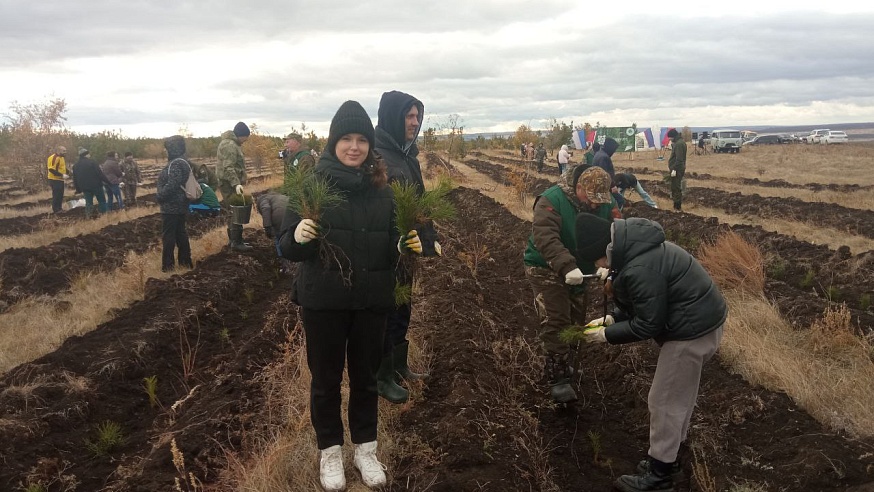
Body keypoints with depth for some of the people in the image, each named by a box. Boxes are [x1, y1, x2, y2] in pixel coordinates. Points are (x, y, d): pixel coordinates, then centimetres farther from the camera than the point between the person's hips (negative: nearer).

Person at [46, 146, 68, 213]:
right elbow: (52, 169, -24)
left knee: (60, 195, 16)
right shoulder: (54, 158, -18)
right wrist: (62, 175, -27)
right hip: (55, 179, -10)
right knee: (56, 195, -6)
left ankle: (59, 208, 25)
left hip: (60, 179, 10)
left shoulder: (62, 157, 13)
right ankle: (55, 210, 1)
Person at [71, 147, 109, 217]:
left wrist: (78, 189, 18)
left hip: (85, 187, 5)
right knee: (102, 200, 7)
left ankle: (88, 216, 3)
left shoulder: (75, 165, 10)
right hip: (95, 185, -5)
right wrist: (106, 181, -6)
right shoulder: (91, 162, -11)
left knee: (88, 202, 10)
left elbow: (75, 179, 13)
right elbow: (99, 173, -14)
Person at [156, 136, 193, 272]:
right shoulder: (183, 161, 11)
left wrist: (159, 196, -16)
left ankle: (168, 264, 4)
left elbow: (172, 185, -27)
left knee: (168, 235, -2)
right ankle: (185, 260, 21)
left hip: (171, 206, -10)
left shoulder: (175, 164, -21)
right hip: (180, 205, 10)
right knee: (180, 233, 15)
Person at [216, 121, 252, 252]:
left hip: (230, 183, 11)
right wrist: (236, 184, -35)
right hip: (230, 183, -11)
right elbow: (228, 168, -26)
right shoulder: (230, 145, -17)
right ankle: (236, 242, -6)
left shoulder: (232, 143, 17)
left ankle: (232, 239, 23)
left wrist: (236, 183, 25)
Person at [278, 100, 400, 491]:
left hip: (371, 300, 3)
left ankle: (365, 448, 35)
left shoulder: (381, 187, 0)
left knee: (365, 375, 16)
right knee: (326, 377, 13)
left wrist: (404, 246, -16)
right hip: (322, 300, -2)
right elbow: (288, 248, -9)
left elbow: (390, 244, 6)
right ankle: (329, 450, 32)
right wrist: (298, 235, -31)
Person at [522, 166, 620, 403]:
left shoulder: (606, 203, -11)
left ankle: (567, 363, 40)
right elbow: (545, 236, -40)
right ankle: (558, 379, -4)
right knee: (555, 322, -12)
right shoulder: (552, 200, -28)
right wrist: (566, 267, -51)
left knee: (576, 319, 17)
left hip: (580, 269, 6)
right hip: (546, 268, -6)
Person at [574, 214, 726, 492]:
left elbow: (647, 325, -24)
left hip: (691, 330, -10)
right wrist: (612, 318, 2)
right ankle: (673, 444, 43)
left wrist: (607, 335, -12)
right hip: (700, 319, 10)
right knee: (680, 391, 25)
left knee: (664, 401, 2)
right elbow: (643, 301, 13)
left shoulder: (640, 268, -32)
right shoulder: (635, 246, 2)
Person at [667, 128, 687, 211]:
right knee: (676, 187, 17)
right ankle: (677, 205, 23)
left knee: (676, 188, -6)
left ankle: (677, 206, -2)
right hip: (680, 168, 11)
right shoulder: (680, 141, 13)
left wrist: (674, 169, -24)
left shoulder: (679, 144, -19)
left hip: (677, 169, -11)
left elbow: (679, 159, -24)